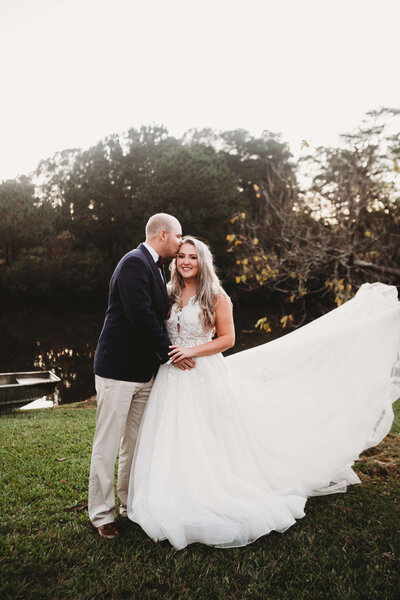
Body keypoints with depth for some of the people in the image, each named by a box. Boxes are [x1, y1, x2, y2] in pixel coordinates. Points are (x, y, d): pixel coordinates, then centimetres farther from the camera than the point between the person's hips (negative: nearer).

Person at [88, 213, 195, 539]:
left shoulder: (155, 267, 15)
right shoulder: (135, 262, -15)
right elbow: (141, 314, -23)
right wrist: (170, 352, -14)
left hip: (144, 371, 9)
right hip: (119, 369, -9)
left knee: (135, 443, 17)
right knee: (107, 445, 4)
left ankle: (131, 504, 31)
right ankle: (102, 513, 19)